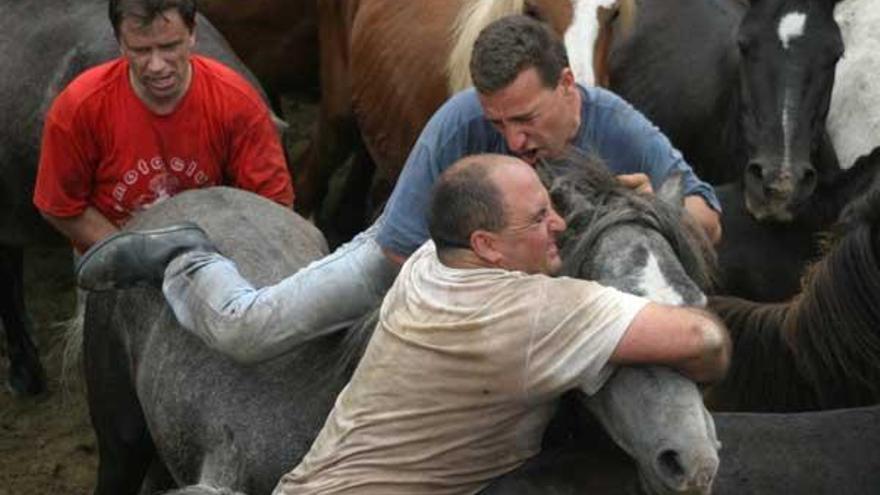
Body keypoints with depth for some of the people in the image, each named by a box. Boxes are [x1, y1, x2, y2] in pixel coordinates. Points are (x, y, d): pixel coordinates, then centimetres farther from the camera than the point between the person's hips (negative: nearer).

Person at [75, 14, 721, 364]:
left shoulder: (619, 130, -27)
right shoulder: (462, 121, -35)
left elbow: (709, 221, -19)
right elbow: (404, 249, -28)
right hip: (411, 257, -4)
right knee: (244, 332, -11)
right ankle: (183, 260, 22)